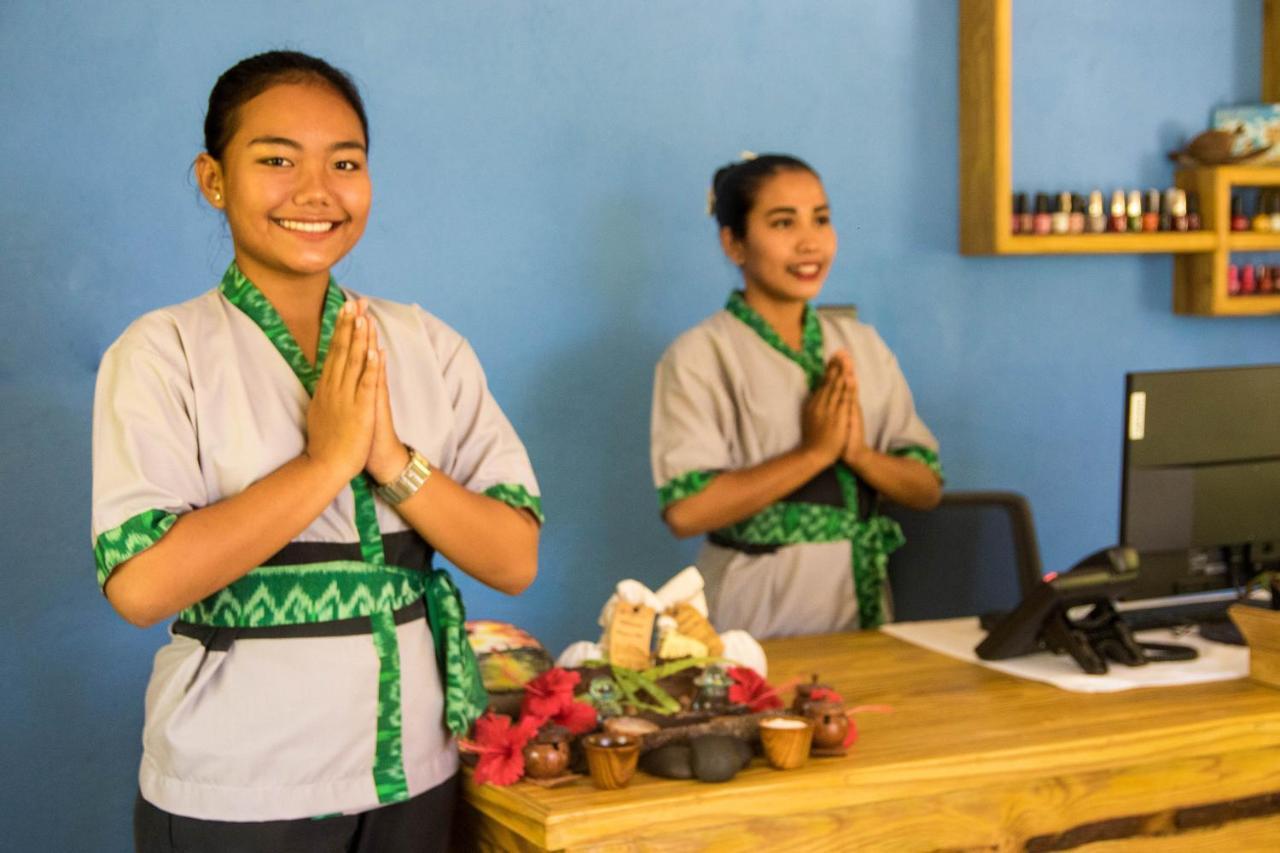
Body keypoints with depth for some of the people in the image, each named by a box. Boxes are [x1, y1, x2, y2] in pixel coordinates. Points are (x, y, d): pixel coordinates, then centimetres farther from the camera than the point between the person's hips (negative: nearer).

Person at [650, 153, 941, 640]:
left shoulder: (862, 345, 11)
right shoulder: (700, 356, -5)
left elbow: (927, 488, 10)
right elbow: (685, 511, -16)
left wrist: (858, 453, -9)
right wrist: (814, 452, -13)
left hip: (862, 604, 4)